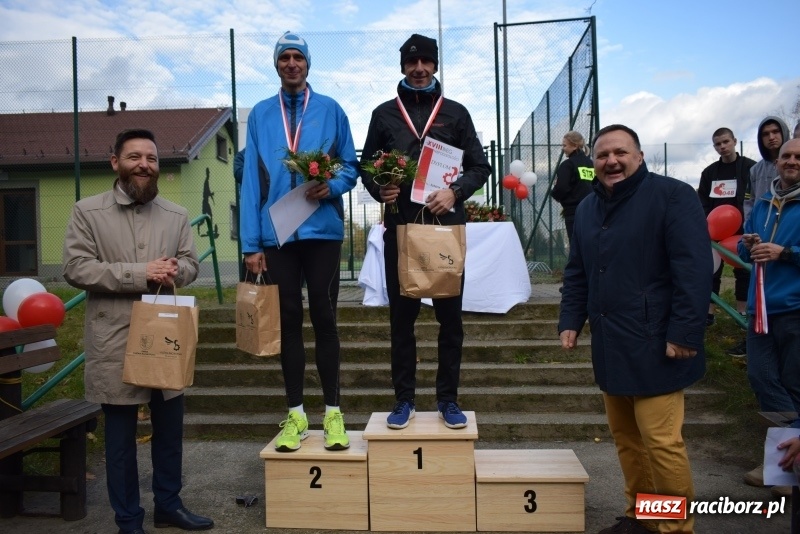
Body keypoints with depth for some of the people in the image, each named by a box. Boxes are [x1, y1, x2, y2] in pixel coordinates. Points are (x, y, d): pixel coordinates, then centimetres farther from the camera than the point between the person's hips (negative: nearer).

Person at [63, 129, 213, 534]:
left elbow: (191, 264, 8)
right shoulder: (87, 211, -2)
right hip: (115, 342, -3)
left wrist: (175, 271, -17)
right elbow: (75, 268, -10)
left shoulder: (176, 215, 9)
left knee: (170, 428, 14)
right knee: (120, 436, 9)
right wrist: (140, 273, -18)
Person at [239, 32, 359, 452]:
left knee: (324, 318, 3)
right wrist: (251, 243, -3)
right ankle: (295, 414, 17)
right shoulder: (260, 114, 9)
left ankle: (332, 412, 13)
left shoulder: (330, 110, 7)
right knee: (288, 321, 6)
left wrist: (331, 186, -15)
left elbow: (350, 165, 8)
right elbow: (251, 178, 3)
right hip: (277, 233, 1)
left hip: (322, 230, -1)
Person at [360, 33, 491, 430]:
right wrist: (379, 189, -10)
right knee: (402, 315, 5)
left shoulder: (455, 112, 10)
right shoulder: (384, 114, 11)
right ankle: (404, 400, 16)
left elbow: (479, 166, 8)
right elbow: (366, 166, 12)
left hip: (447, 225, 0)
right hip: (400, 226, 0)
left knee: (450, 315, 4)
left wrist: (455, 191, -10)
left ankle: (448, 399, 17)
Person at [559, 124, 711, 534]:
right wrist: (570, 320, 10)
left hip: (653, 345, -6)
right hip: (610, 346, 7)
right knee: (625, 437, 13)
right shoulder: (587, 209, 15)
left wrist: (685, 333, -18)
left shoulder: (672, 195, -7)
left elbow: (694, 268, -14)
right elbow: (576, 273, 19)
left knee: (661, 440, -4)